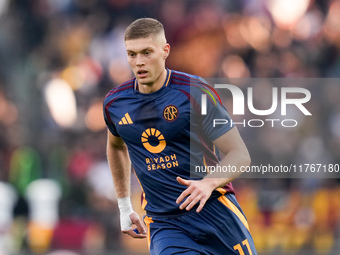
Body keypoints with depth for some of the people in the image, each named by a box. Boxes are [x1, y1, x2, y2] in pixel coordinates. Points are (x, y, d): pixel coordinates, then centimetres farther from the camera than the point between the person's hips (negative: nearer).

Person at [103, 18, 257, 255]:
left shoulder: (195, 91, -10)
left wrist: (209, 183, -29)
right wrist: (124, 206, 24)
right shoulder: (115, 103, 3)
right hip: (163, 224, 2)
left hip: (213, 207, -2)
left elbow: (240, 154, -11)